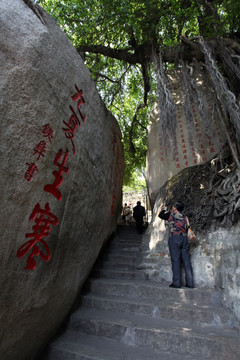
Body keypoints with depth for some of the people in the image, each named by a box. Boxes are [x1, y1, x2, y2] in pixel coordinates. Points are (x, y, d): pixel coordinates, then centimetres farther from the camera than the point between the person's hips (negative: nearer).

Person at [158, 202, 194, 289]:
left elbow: (160, 215, 16)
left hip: (175, 238, -5)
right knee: (186, 260, 7)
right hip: (184, 238, 5)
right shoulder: (185, 217, 15)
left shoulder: (171, 215, 2)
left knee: (175, 260, -3)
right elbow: (187, 228, 16)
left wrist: (163, 209, 34)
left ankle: (176, 282, -2)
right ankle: (189, 282, 10)